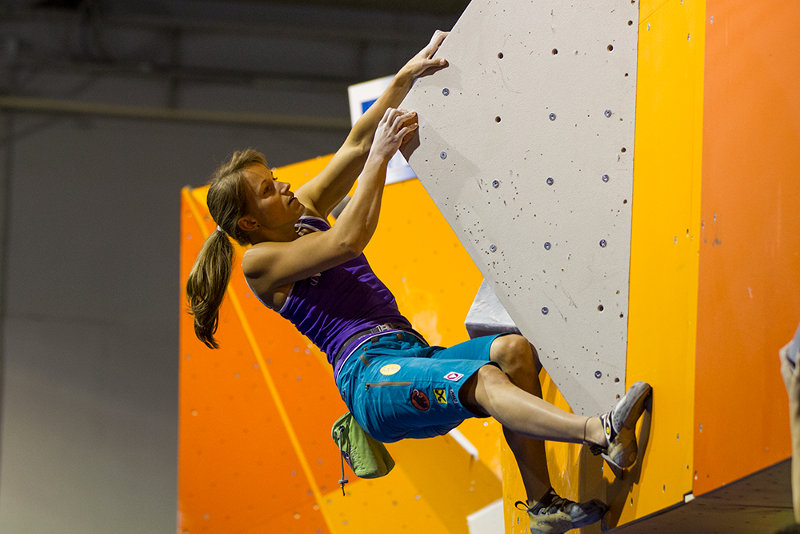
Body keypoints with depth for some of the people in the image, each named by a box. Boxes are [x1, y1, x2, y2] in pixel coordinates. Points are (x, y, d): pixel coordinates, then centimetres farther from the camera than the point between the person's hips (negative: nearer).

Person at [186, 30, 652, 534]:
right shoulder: (260, 261, -1)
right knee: (484, 380, -34)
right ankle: (603, 435, -56)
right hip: (369, 373, -9)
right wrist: (380, 157, -8)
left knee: (513, 350, -18)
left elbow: (357, 143, 21)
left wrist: (407, 75, 14)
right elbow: (348, 240, -13)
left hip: (416, 355, 9)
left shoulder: (303, 211, 22)